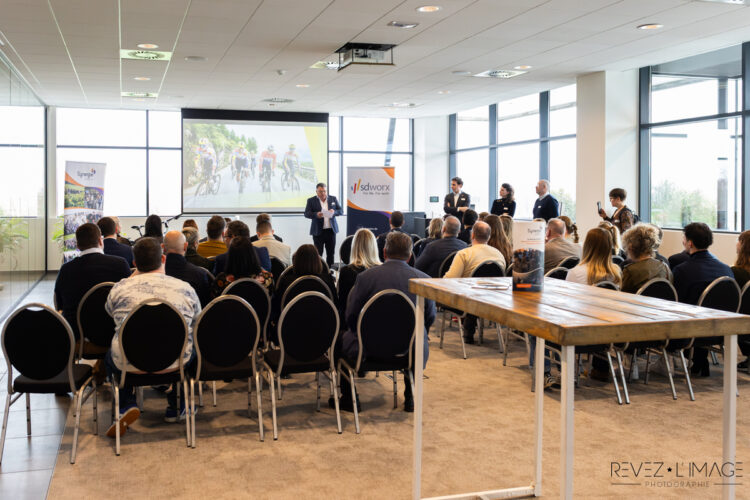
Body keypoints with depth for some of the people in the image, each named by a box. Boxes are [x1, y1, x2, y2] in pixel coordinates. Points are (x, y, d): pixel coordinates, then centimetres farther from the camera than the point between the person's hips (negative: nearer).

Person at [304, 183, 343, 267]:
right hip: (318, 231, -3)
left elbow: (340, 211, 9)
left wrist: (334, 212, -13)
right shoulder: (311, 200, 1)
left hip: (331, 230, 3)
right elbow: (306, 213, -7)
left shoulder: (333, 199, 9)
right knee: (318, 253, -1)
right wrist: (316, 214, -26)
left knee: (331, 253, 7)